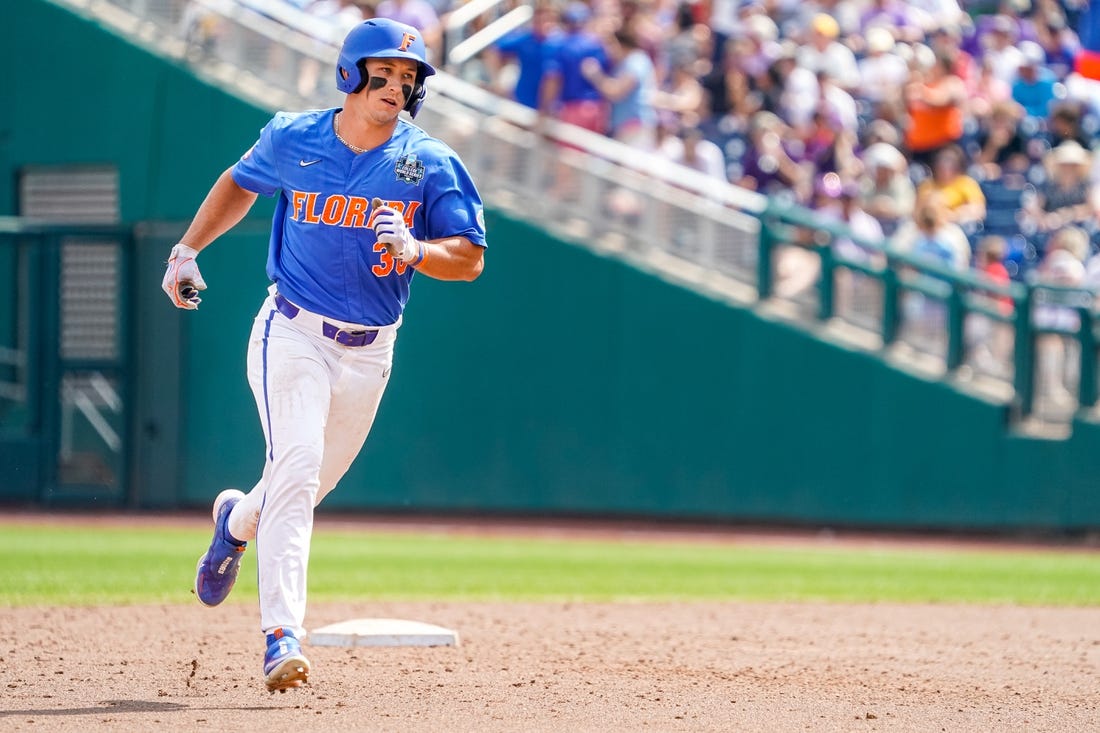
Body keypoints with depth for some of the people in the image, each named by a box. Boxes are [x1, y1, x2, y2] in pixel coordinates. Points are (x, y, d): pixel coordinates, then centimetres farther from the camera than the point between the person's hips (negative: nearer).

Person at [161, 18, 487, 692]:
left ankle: (239, 519, 50)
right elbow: (241, 183, 18)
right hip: (293, 334, -2)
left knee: (313, 481, 14)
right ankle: (282, 635, -24)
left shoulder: (429, 163, -5)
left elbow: (471, 258, -7)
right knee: (295, 468, -20)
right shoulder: (291, 140, -3)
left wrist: (414, 251, -26)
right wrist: (189, 247, 13)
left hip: (370, 352, 3)